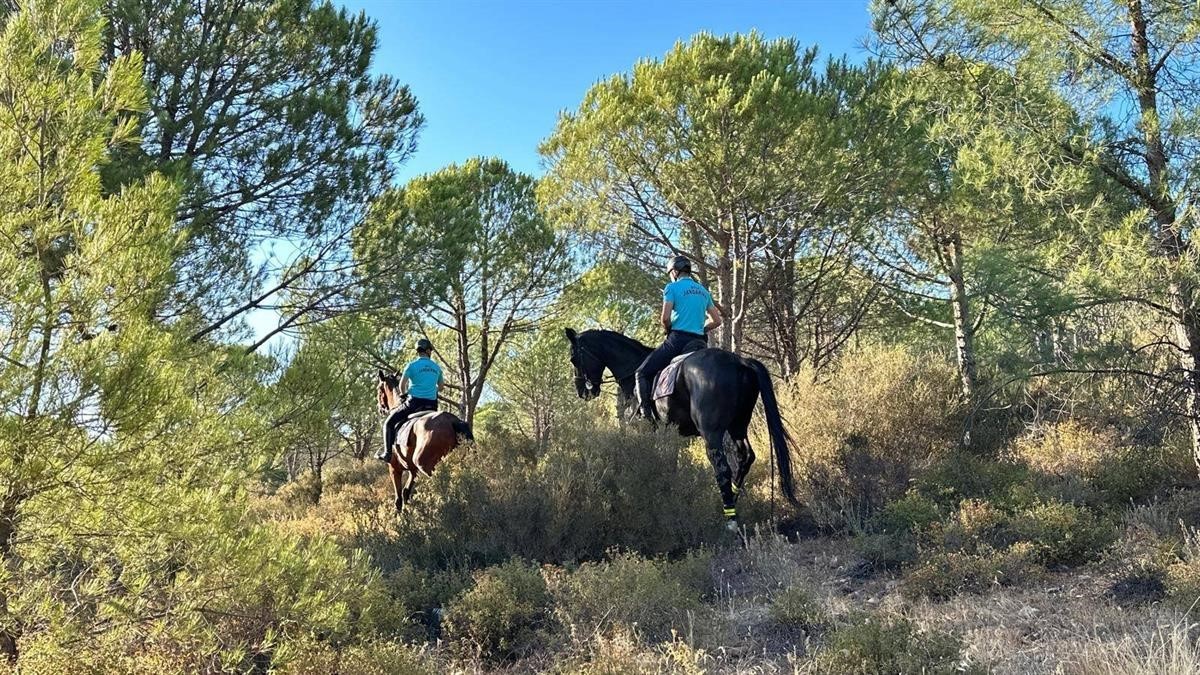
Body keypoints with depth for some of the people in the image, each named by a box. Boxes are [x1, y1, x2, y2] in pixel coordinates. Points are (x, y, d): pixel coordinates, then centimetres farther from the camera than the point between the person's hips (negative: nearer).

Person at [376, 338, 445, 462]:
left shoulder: (412, 366, -3)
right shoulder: (437, 367, 11)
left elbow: (402, 384, -10)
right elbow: (440, 386, 22)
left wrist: (403, 394, 9)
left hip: (415, 402, -4)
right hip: (431, 405, 4)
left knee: (389, 423, 8)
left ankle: (387, 452, -1)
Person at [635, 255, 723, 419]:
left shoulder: (672, 287, -3)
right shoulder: (704, 291, 17)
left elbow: (665, 318, -13)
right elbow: (717, 320, 18)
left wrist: (668, 331, 5)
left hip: (677, 339, -6)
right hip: (699, 341, 6)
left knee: (643, 373, 0)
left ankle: (646, 414, -15)